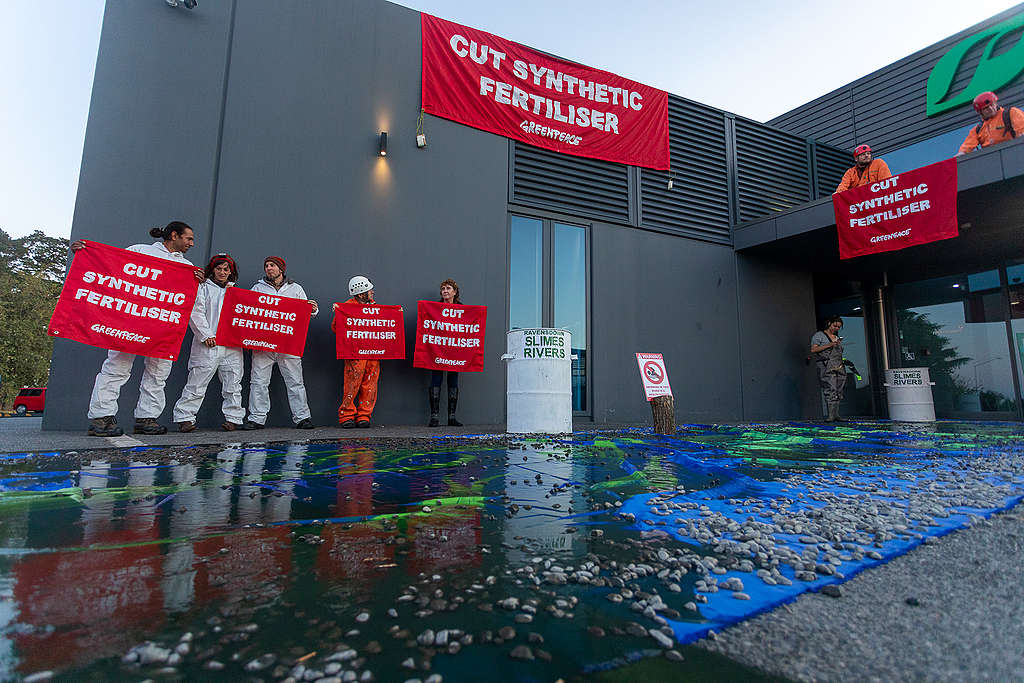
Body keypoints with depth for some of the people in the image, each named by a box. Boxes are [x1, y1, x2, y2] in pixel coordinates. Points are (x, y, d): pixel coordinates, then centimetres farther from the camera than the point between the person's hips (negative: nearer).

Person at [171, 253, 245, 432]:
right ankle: (184, 417, 4)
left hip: (232, 345, 4)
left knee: (233, 385, 5)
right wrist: (206, 335, -10)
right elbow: (196, 313, -2)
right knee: (197, 383, -4)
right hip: (209, 344, -3)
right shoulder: (203, 288, 8)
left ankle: (233, 418, 11)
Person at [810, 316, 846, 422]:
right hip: (826, 366, -7)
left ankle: (836, 414, 3)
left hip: (839, 366, 7)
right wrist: (829, 345, -14)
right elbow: (813, 349, -8)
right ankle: (830, 415, -17)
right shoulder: (819, 335, 3)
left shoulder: (838, 338, 23)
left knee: (838, 391, 0)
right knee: (830, 390, -16)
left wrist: (842, 364, 18)